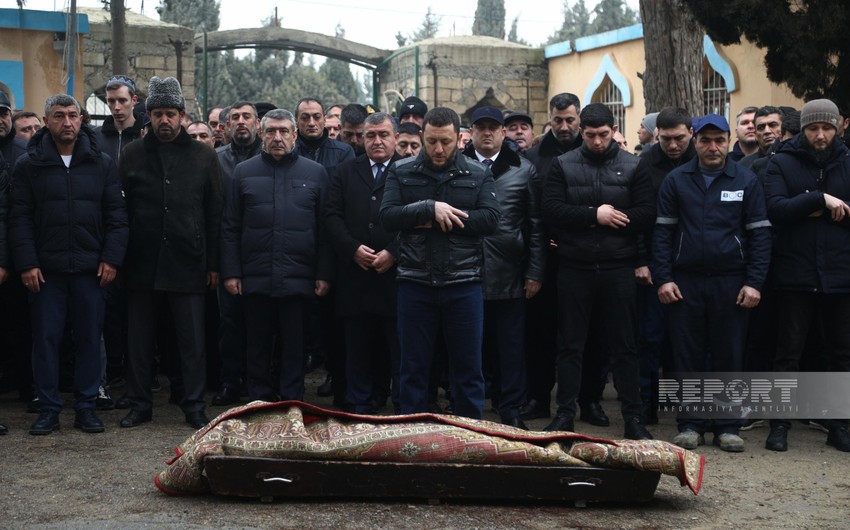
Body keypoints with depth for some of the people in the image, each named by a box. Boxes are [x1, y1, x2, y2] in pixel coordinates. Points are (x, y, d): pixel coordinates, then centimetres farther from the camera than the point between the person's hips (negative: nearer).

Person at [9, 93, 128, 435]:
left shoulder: (102, 164, 6)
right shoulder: (29, 165, 3)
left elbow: (116, 215, 5)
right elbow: (20, 219, 0)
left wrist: (112, 259, -5)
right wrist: (26, 263, -8)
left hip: (90, 268, 1)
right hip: (46, 269, -1)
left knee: (90, 337, 5)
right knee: (46, 338, 3)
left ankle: (86, 407, 15)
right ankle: (48, 408, 12)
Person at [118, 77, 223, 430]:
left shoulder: (204, 157, 5)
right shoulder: (132, 155, 6)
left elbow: (215, 213, 4)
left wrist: (213, 264, 1)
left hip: (187, 264, -1)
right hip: (141, 263, 1)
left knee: (192, 341, 3)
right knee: (139, 339, 8)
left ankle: (194, 407, 12)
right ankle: (139, 404, 19)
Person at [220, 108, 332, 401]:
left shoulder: (315, 173, 6)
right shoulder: (244, 172, 8)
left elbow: (325, 229, 5)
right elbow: (230, 227, 6)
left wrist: (324, 274, -1)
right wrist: (231, 272, -1)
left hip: (297, 278, -1)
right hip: (255, 278, 1)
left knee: (294, 347, 6)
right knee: (258, 346, 9)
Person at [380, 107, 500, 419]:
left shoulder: (478, 175, 5)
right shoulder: (401, 172, 6)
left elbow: (490, 219, -8)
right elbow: (388, 217, -6)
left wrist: (442, 220, -13)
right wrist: (430, 208, -18)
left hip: (463, 283, 0)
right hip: (415, 282, 0)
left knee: (468, 365, 6)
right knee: (414, 365, 8)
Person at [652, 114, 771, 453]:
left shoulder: (746, 181, 2)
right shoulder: (676, 180, 4)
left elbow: (759, 233, 2)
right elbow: (662, 231, 3)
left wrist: (754, 282, -6)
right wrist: (663, 278, -5)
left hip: (731, 282, 0)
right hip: (685, 282, 0)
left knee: (730, 355, 5)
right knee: (688, 355, 5)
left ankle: (727, 426, 15)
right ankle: (691, 424, 14)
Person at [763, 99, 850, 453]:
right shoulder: (781, 163, 1)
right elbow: (775, 209, -14)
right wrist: (821, 200, -18)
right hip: (796, 274, -2)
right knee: (789, 353, 4)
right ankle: (780, 423, 13)